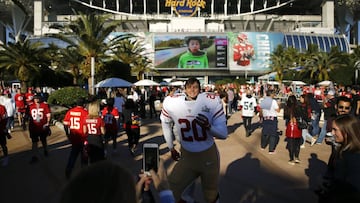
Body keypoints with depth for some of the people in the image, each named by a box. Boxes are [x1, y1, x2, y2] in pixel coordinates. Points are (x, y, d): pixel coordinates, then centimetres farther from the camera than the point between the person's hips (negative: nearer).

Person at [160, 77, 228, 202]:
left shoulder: (211, 101, -18)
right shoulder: (171, 103, -13)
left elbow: (223, 134, -14)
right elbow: (165, 123, 9)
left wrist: (208, 126, -34)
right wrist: (171, 148, 14)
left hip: (208, 155, -1)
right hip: (186, 156, 2)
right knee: (171, 190, 1)